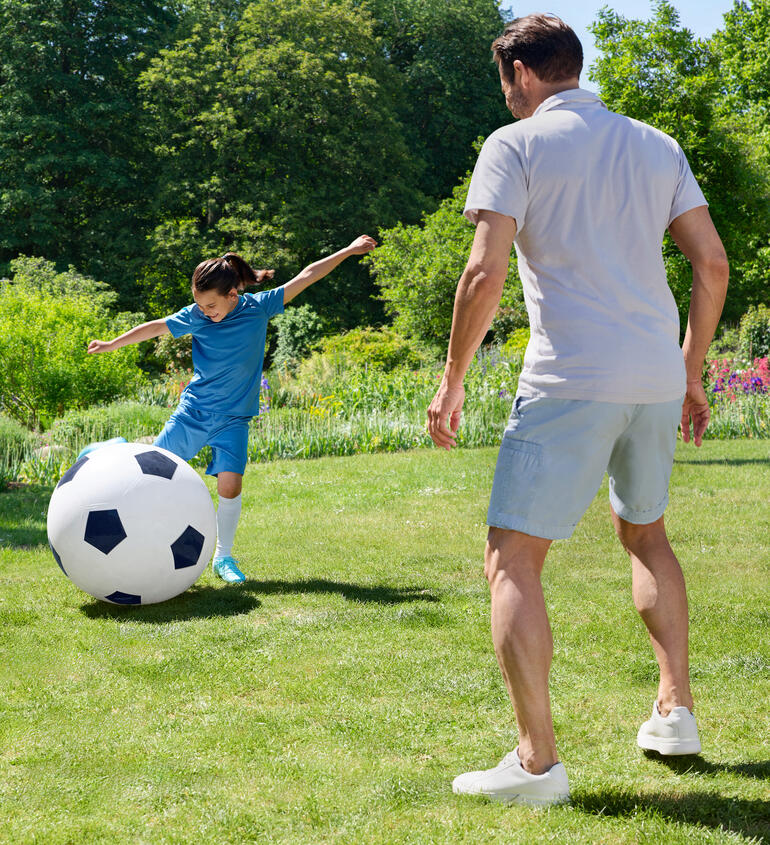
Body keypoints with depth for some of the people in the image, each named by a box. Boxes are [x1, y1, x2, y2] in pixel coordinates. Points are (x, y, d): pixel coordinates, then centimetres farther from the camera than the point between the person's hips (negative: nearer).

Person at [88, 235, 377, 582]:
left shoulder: (258, 307, -8)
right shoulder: (195, 316, -7)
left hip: (233, 418, -1)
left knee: (230, 484, -14)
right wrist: (113, 344, 9)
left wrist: (349, 251, -2)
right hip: (192, 411, 1)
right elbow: (157, 327, 3)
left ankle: (223, 557, 3)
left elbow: (305, 277, -5)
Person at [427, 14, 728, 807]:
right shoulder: (657, 146, 16)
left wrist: (452, 380, -2)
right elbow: (713, 265, 12)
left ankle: (537, 762, -8)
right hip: (658, 376, 7)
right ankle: (676, 713, 27)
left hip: (571, 380, -6)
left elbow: (484, 274, -10)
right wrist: (691, 374, 20)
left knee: (512, 560, -2)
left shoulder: (515, 144, -1)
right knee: (645, 534, 27)